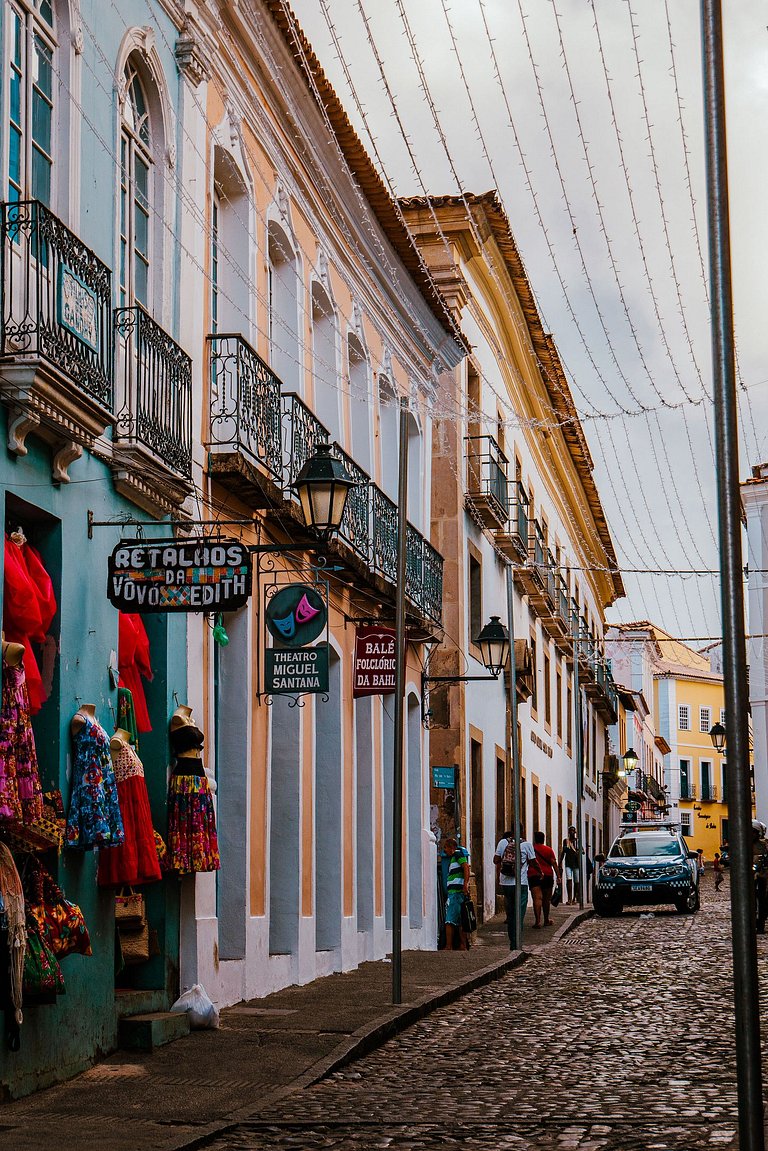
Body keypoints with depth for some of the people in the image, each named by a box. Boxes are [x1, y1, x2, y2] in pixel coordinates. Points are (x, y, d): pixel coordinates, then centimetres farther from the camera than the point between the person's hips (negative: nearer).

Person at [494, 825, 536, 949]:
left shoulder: (503, 842, 2)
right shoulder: (527, 844, -4)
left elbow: (496, 860, 2)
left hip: (505, 884, 3)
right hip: (521, 884, -3)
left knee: (510, 914, 14)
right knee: (519, 915, -2)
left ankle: (512, 943, 20)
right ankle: (517, 945, -7)